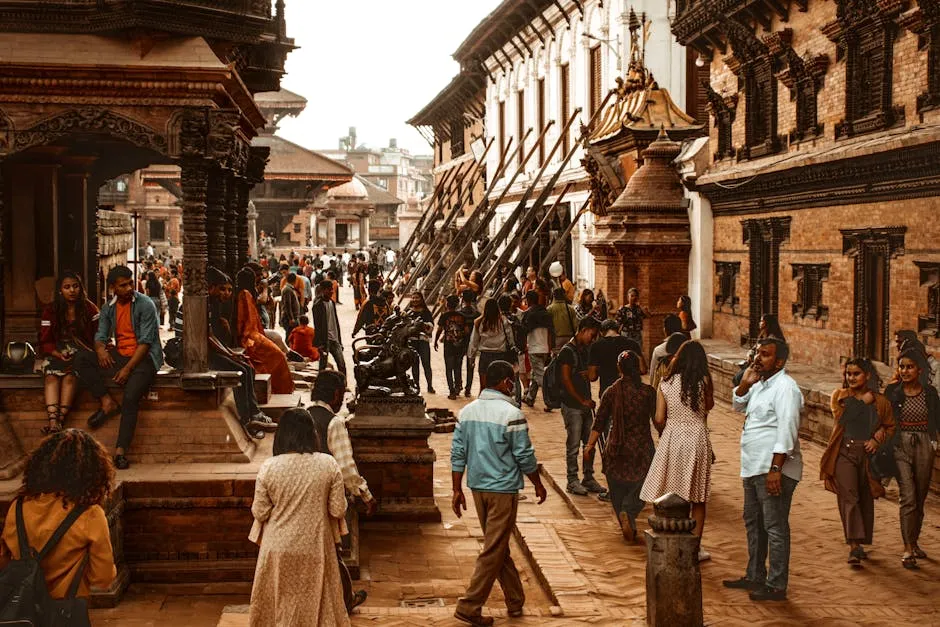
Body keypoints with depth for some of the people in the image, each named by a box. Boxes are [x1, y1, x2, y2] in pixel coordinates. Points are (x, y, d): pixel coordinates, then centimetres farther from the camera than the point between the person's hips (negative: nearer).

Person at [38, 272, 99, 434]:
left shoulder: (89, 308, 7)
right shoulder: (51, 311, 10)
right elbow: (45, 341, 7)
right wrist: (58, 354, -12)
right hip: (58, 353, 2)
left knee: (70, 376, -34)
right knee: (51, 376, -31)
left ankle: (60, 421, -43)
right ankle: (53, 422, -48)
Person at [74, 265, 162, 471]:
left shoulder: (145, 305, -7)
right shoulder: (109, 308, 11)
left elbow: (145, 341, -12)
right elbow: (100, 335, 10)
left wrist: (128, 368, -18)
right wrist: (101, 349, -16)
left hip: (143, 359, -6)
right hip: (118, 356, 6)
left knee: (130, 398, -28)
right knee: (81, 358, -14)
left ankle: (120, 450, -26)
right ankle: (108, 403, -15)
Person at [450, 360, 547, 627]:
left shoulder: (467, 411, 4)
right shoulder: (511, 414, -15)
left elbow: (457, 454, 5)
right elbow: (525, 456, -11)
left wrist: (457, 490, 10)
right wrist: (538, 485, 4)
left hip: (478, 488, 7)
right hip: (503, 490, -7)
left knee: (499, 546, 17)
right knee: (494, 550, 1)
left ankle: (515, 601, 27)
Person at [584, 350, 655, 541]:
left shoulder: (611, 392, -5)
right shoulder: (648, 392, -7)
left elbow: (599, 422, -4)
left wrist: (590, 445, 5)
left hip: (616, 449, 1)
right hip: (642, 447, -1)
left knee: (618, 489, 16)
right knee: (639, 486, 11)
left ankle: (628, 527, 20)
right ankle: (628, 512, -17)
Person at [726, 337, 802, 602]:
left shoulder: (785, 387, -15)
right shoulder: (760, 384, 15)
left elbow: (787, 430, -22)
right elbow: (738, 405, 28)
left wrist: (775, 468, -26)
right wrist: (745, 383, 7)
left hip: (773, 470, -10)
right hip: (753, 468, 10)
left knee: (775, 528, -3)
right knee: (753, 523, 19)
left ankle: (776, 586, 4)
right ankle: (755, 576, 32)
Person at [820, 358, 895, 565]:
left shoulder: (880, 402, 5)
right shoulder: (839, 396, 5)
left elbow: (890, 426, 14)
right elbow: (841, 418, -2)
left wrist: (877, 439, -4)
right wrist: (863, 402, -3)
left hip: (868, 454, 2)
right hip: (844, 452, -1)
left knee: (866, 499, 9)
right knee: (848, 497, -11)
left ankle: (860, 544, 24)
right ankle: (854, 547, -17)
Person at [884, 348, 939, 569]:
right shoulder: (892, 392, -1)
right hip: (901, 446, -2)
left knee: (920, 498, 11)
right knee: (907, 497, -12)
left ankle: (914, 542, 29)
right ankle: (907, 549, -10)